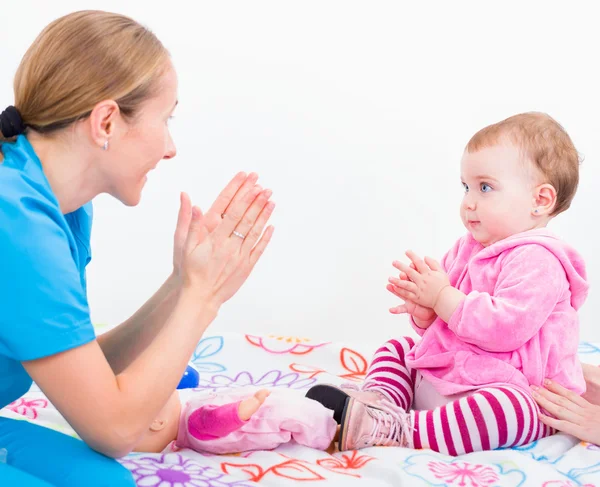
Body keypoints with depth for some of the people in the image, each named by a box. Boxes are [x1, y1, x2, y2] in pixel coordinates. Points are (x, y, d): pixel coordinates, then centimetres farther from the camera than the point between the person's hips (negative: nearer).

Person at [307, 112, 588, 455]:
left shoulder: (536, 260, -17)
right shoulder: (468, 249, 13)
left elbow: (506, 327, -31)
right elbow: (441, 323, 19)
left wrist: (442, 297, -23)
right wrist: (424, 311, -7)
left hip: (507, 390, -10)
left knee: (508, 409, -40)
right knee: (396, 350, 16)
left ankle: (398, 431, -42)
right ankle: (379, 400, -12)